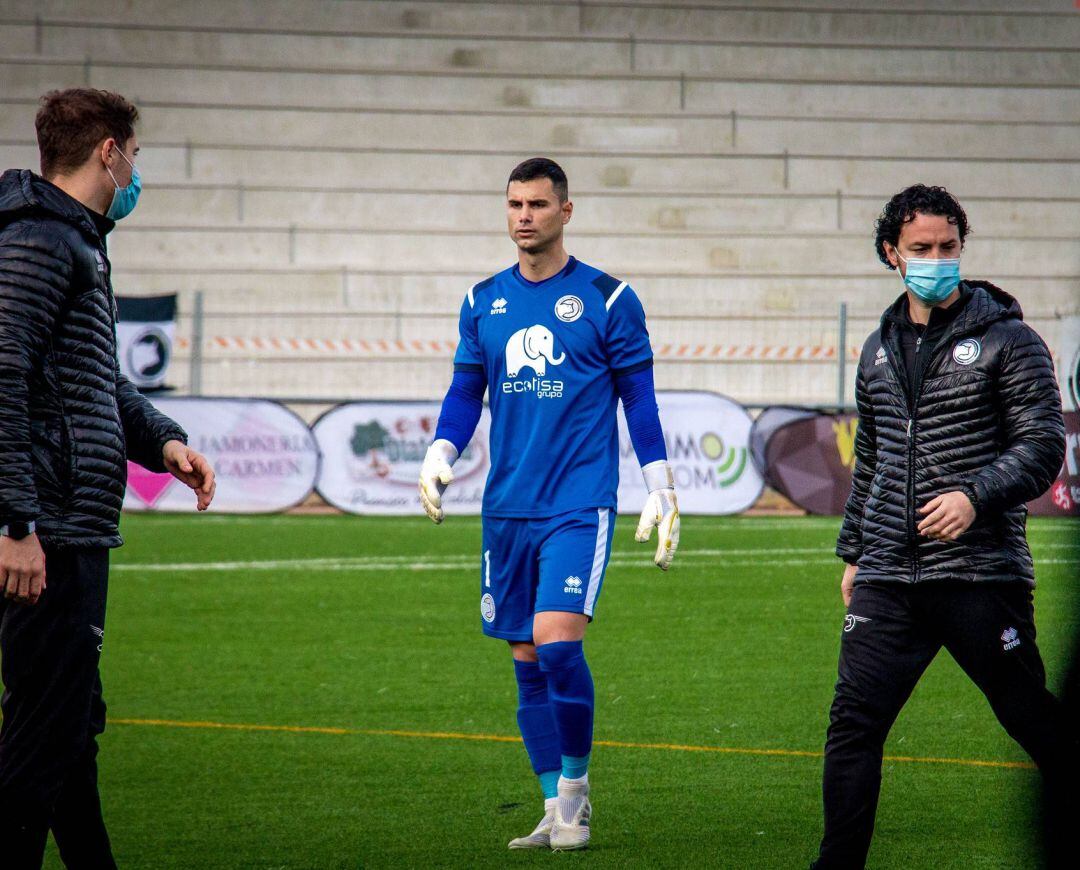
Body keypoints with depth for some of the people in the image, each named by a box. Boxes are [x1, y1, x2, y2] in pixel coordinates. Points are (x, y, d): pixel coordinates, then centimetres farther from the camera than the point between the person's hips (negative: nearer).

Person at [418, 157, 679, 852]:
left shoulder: (608, 299, -1)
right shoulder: (484, 302, 10)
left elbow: (639, 398, 2)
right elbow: (466, 393, 17)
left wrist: (662, 493, 0)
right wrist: (440, 456, 1)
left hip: (579, 505, -5)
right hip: (507, 508, 5)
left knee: (557, 640, -19)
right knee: (527, 661, 5)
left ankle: (576, 785, -1)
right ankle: (558, 810, 14)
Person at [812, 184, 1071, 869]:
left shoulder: (1007, 339, -1)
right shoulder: (881, 349, 17)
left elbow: (1044, 444, -7)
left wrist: (976, 495, -21)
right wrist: (854, 550, 23)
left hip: (981, 574, -5)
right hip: (889, 580, 5)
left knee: (1036, 722, -1)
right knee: (853, 722, -4)